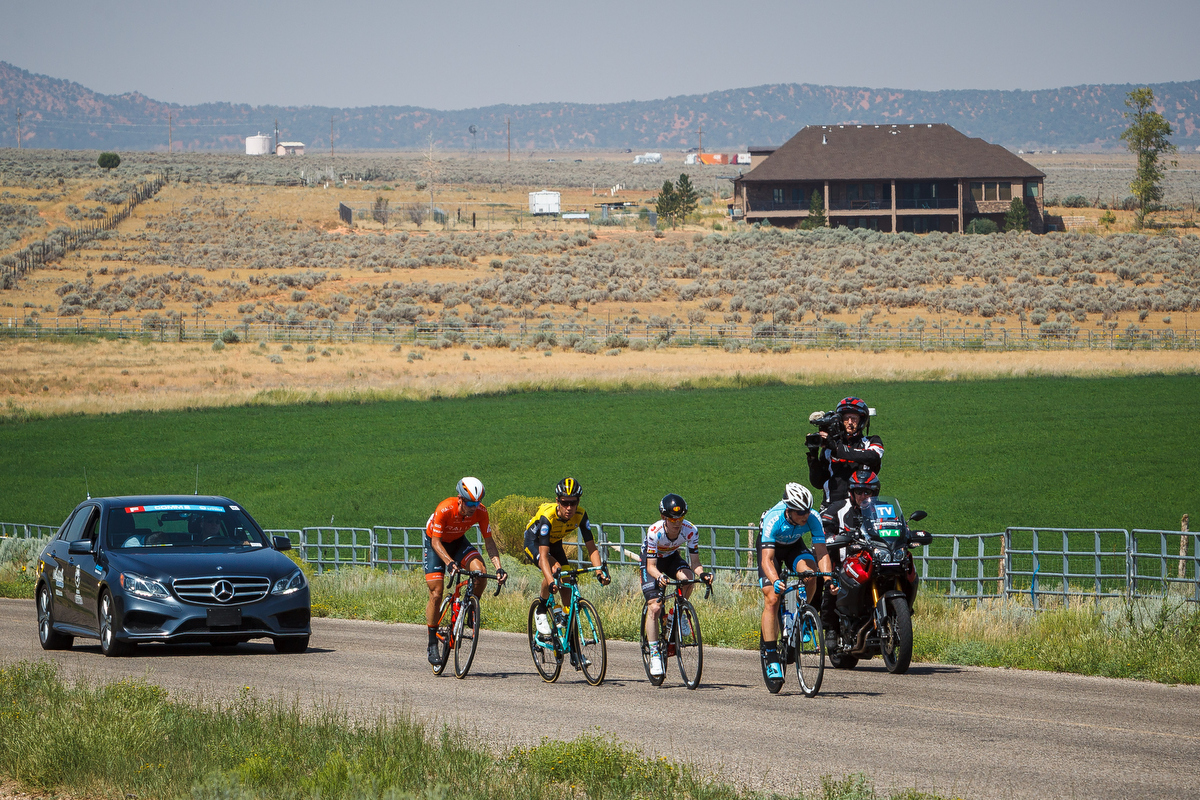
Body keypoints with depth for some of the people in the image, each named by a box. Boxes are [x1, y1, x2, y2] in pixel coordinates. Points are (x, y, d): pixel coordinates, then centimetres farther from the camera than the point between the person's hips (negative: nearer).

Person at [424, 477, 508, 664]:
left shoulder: (480, 511, -23)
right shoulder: (444, 509, -35)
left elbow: (488, 541, -17)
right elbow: (436, 542, -31)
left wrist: (498, 567, -29)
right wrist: (449, 563, -47)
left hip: (458, 542, 3)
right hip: (435, 543, -3)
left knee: (479, 571, -26)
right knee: (436, 594, -11)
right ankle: (433, 645, 0)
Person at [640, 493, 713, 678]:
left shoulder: (690, 531, -27)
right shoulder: (655, 531, -34)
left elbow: (695, 562, -23)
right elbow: (651, 566, -31)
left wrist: (702, 573, -45)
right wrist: (659, 576, -52)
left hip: (672, 558, 3)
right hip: (652, 560, -3)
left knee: (687, 577, -32)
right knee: (654, 607, -17)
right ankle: (654, 654, -9)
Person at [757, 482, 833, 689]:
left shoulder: (813, 519, -30)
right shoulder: (773, 519, -38)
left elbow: (821, 552, -31)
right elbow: (767, 559, -42)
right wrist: (775, 581, -60)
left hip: (794, 546, 2)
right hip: (770, 546, -2)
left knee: (809, 575, -30)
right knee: (772, 598, -17)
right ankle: (771, 657, -16)